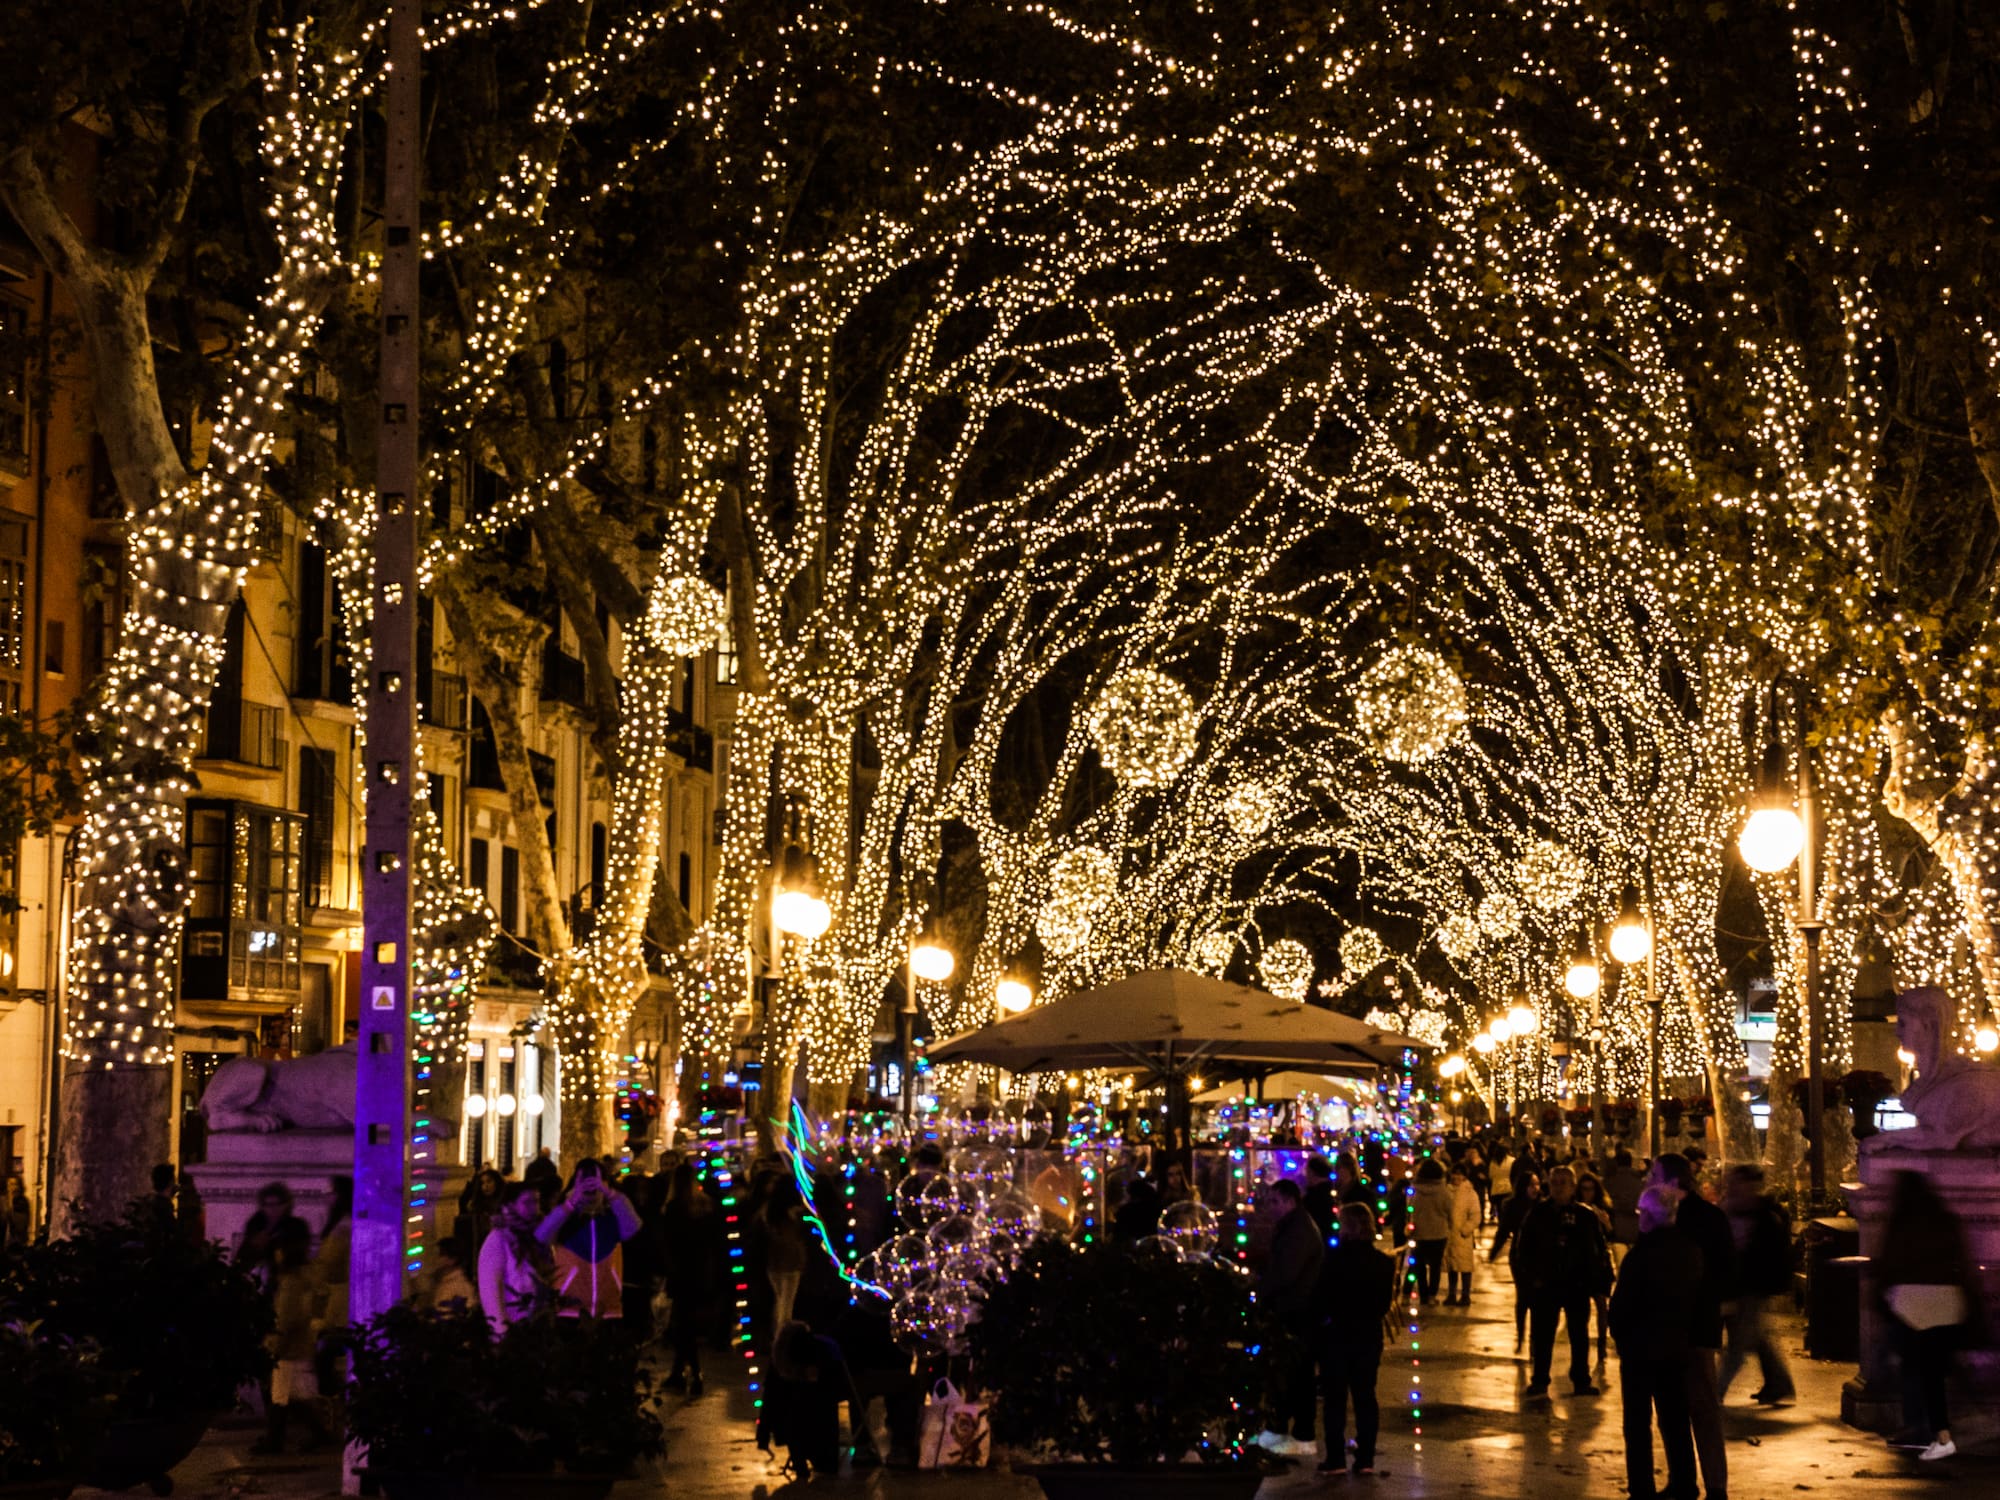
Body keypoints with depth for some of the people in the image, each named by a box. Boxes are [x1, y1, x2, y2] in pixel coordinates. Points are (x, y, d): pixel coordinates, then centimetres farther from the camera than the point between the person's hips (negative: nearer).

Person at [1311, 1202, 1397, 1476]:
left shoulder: (1333, 1259, -15)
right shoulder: (1383, 1263, -2)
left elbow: (1319, 1298, -12)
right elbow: (1386, 1302, 5)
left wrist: (1320, 1321, 3)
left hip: (1336, 1334, -4)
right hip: (1369, 1335, 4)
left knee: (1335, 1397, 5)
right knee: (1365, 1396, 10)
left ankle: (1335, 1458, 4)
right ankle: (1365, 1459, 9)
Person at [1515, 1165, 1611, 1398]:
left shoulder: (1586, 1216, 1)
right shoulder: (1537, 1214, 1)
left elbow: (1599, 1250, 3)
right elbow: (1525, 1248, 5)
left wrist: (1600, 1280, -4)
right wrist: (1529, 1276, -5)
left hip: (1577, 1285, 0)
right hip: (1545, 1285, 0)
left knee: (1580, 1335, 9)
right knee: (1542, 1336, 5)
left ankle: (1581, 1380, 20)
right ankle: (1539, 1381, 14)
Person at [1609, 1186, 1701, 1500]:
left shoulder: (1641, 1254, -19)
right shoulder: (1689, 1251, 0)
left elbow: (1622, 1303, -15)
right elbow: (1697, 1296, 8)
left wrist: (1619, 1333, 1)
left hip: (1640, 1347, -6)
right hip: (1676, 1346, 6)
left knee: (1638, 1423, 3)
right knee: (1675, 1420, 14)